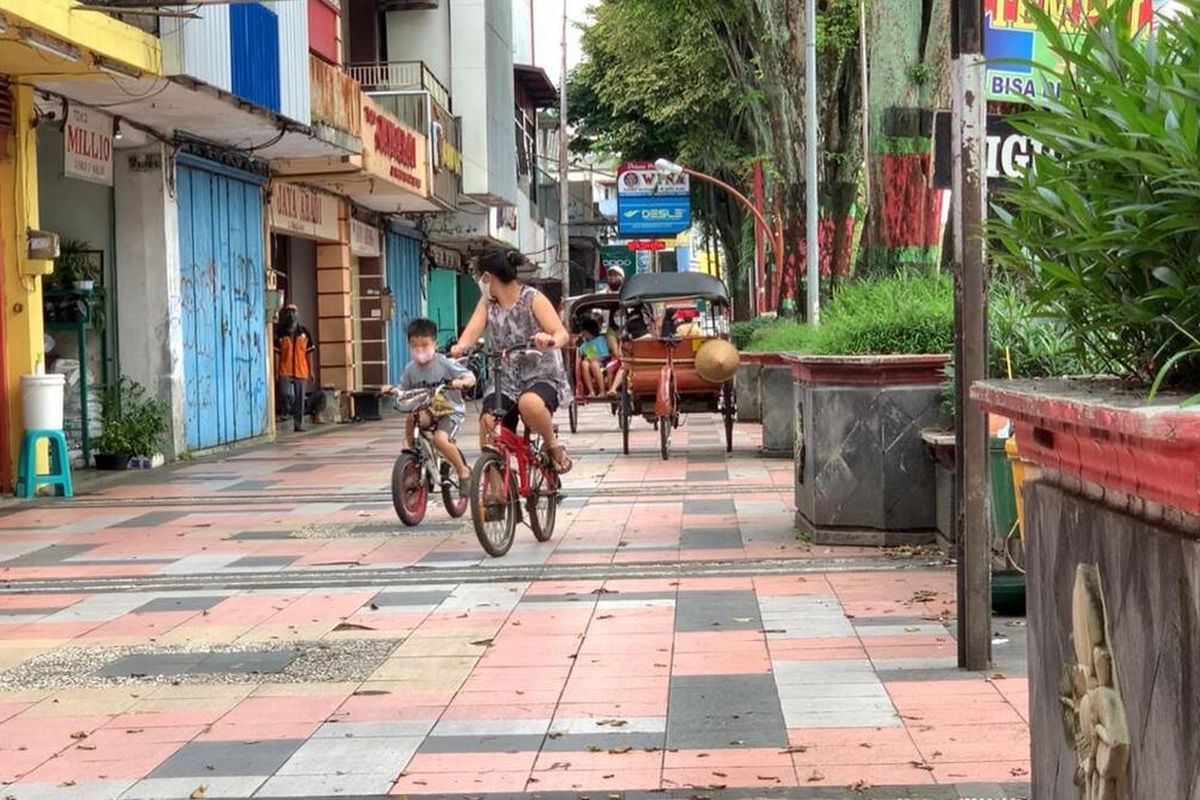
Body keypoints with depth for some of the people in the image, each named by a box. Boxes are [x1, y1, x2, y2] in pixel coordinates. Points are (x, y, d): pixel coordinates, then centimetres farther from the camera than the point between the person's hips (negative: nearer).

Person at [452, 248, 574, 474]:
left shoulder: (533, 299, -7)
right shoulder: (487, 302, 8)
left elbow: (562, 334, -17)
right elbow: (473, 329, -7)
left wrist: (550, 341, -42)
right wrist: (460, 346, -31)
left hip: (542, 377, -5)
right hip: (505, 381, 5)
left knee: (529, 403, -39)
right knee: (488, 424, -19)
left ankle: (553, 445, -11)